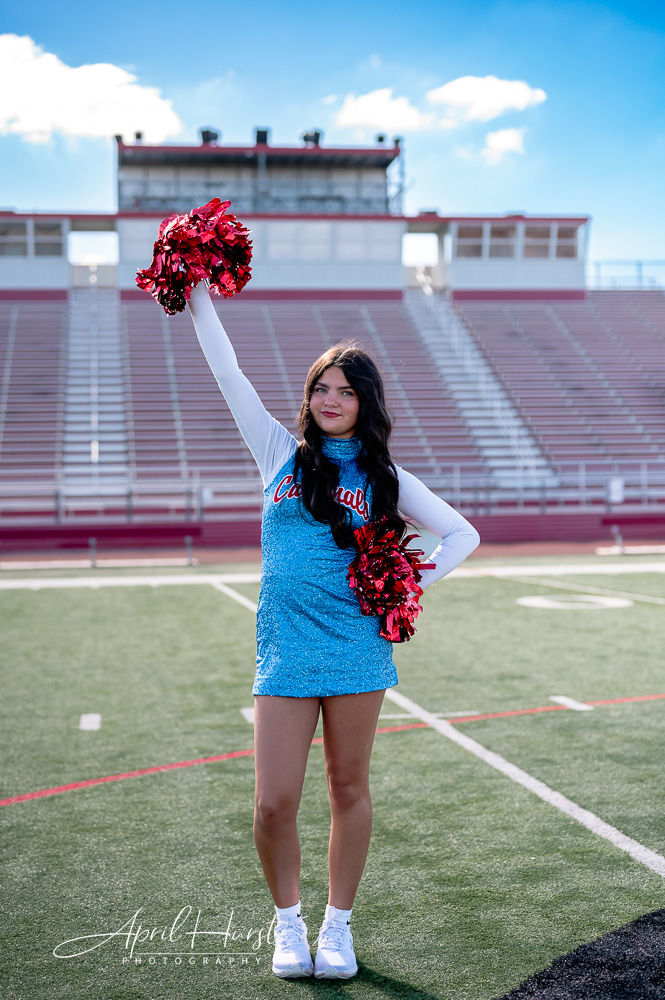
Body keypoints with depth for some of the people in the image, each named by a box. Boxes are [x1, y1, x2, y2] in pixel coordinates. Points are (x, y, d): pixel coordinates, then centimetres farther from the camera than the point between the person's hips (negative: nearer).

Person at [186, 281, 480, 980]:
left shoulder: (384, 476, 8)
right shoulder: (280, 452, 10)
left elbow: (462, 534, 12)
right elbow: (227, 373, 8)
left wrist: (413, 585, -2)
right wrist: (198, 293, 5)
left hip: (357, 647, 0)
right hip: (284, 652, 0)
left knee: (349, 790, 8)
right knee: (274, 803, -4)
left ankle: (338, 924, 25)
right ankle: (288, 922, 20)